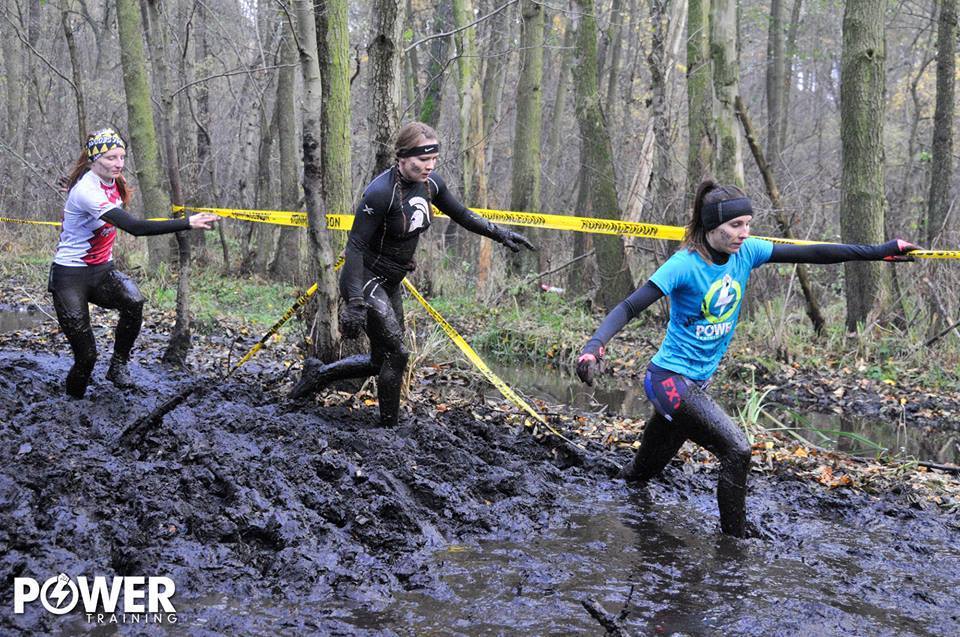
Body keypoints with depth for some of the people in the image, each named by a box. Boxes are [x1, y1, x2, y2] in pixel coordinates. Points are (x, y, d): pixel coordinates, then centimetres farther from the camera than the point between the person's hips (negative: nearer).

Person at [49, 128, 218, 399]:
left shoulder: (113, 182, 0)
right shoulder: (86, 191, -27)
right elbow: (135, 227, -37)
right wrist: (188, 223, -40)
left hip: (102, 270, 6)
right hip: (70, 276, -6)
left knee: (134, 301, -28)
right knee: (86, 355, -7)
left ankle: (118, 365, -11)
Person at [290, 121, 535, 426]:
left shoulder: (429, 183, -3)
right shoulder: (381, 192, -26)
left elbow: (461, 215, 14)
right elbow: (355, 246, -25)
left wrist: (500, 234, 9)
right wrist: (354, 302, -31)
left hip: (390, 284, 8)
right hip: (365, 282, -8)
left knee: (381, 362, 13)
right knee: (395, 355, -12)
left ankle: (317, 373, 32)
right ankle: (389, 429, 2)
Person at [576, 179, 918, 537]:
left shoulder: (745, 252, -1)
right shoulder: (685, 265, -19)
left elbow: (809, 254, 1)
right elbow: (629, 308, -23)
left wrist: (880, 252, 1)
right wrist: (595, 344, -41)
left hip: (696, 383, 7)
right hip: (671, 379, -7)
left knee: (645, 470, 18)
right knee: (737, 452, -16)